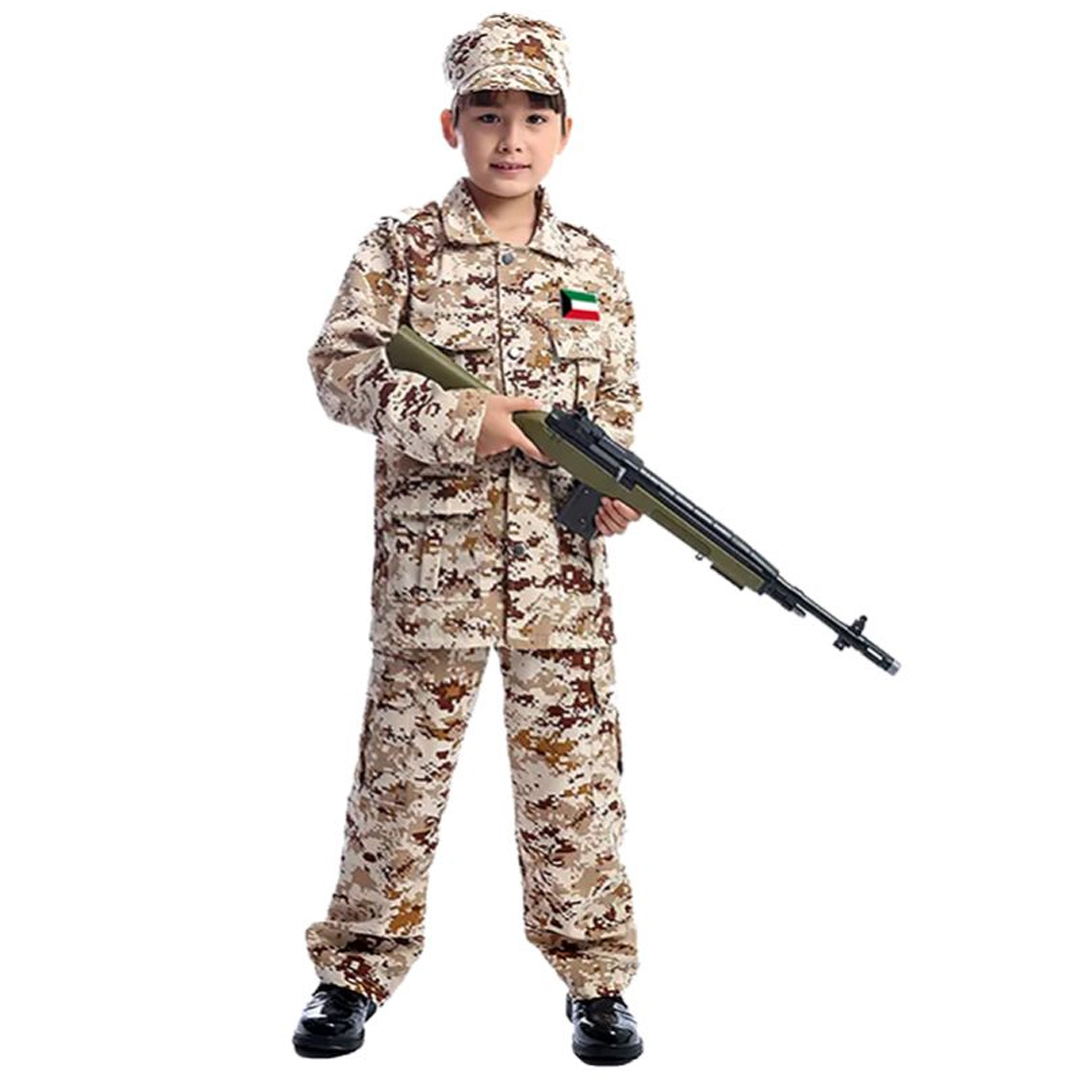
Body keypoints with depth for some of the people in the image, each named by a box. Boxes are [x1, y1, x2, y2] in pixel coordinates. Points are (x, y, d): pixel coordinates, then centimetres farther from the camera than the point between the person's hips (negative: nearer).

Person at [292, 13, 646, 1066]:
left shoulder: (593, 267, 8)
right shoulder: (401, 248, 0)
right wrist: (465, 421, -19)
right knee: (401, 763, 7)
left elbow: (618, 404, 13)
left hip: (561, 569, 2)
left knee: (573, 771, 8)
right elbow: (340, 368, -8)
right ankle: (355, 970, 23)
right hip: (429, 560, -2)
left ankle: (595, 977, 22)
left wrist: (612, 482, -7)